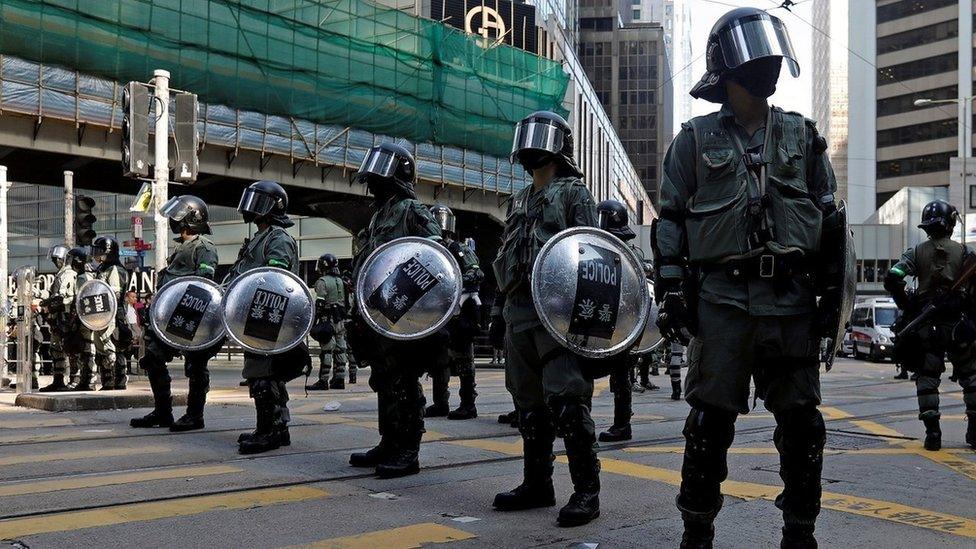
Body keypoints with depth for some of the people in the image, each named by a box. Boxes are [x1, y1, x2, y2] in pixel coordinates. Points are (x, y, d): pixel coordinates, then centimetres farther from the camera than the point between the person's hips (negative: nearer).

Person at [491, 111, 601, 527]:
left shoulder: (573, 193, 3)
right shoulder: (519, 201, 23)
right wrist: (505, 306, 18)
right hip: (520, 312, 8)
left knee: (566, 400, -13)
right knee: (529, 401, 10)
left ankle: (586, 489, -7)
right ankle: (537, 484, 18)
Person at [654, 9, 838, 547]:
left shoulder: (803, 137, 14)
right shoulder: (695, 139, 7)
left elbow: (830, 220, 16)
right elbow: (670, 221, 6)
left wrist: (832, 291, 8)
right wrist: (671, 288, -3)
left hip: (793, 303, 3)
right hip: (721, 301, -2)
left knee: (800, 424, 6)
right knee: (710, 423, 1)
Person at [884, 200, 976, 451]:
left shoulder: (917, 252, 1)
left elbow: (892, 278, -10)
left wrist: (906, 305, 2)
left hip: (926, 326, 1)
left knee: (927, 377, 6)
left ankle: (932, 433, 2)